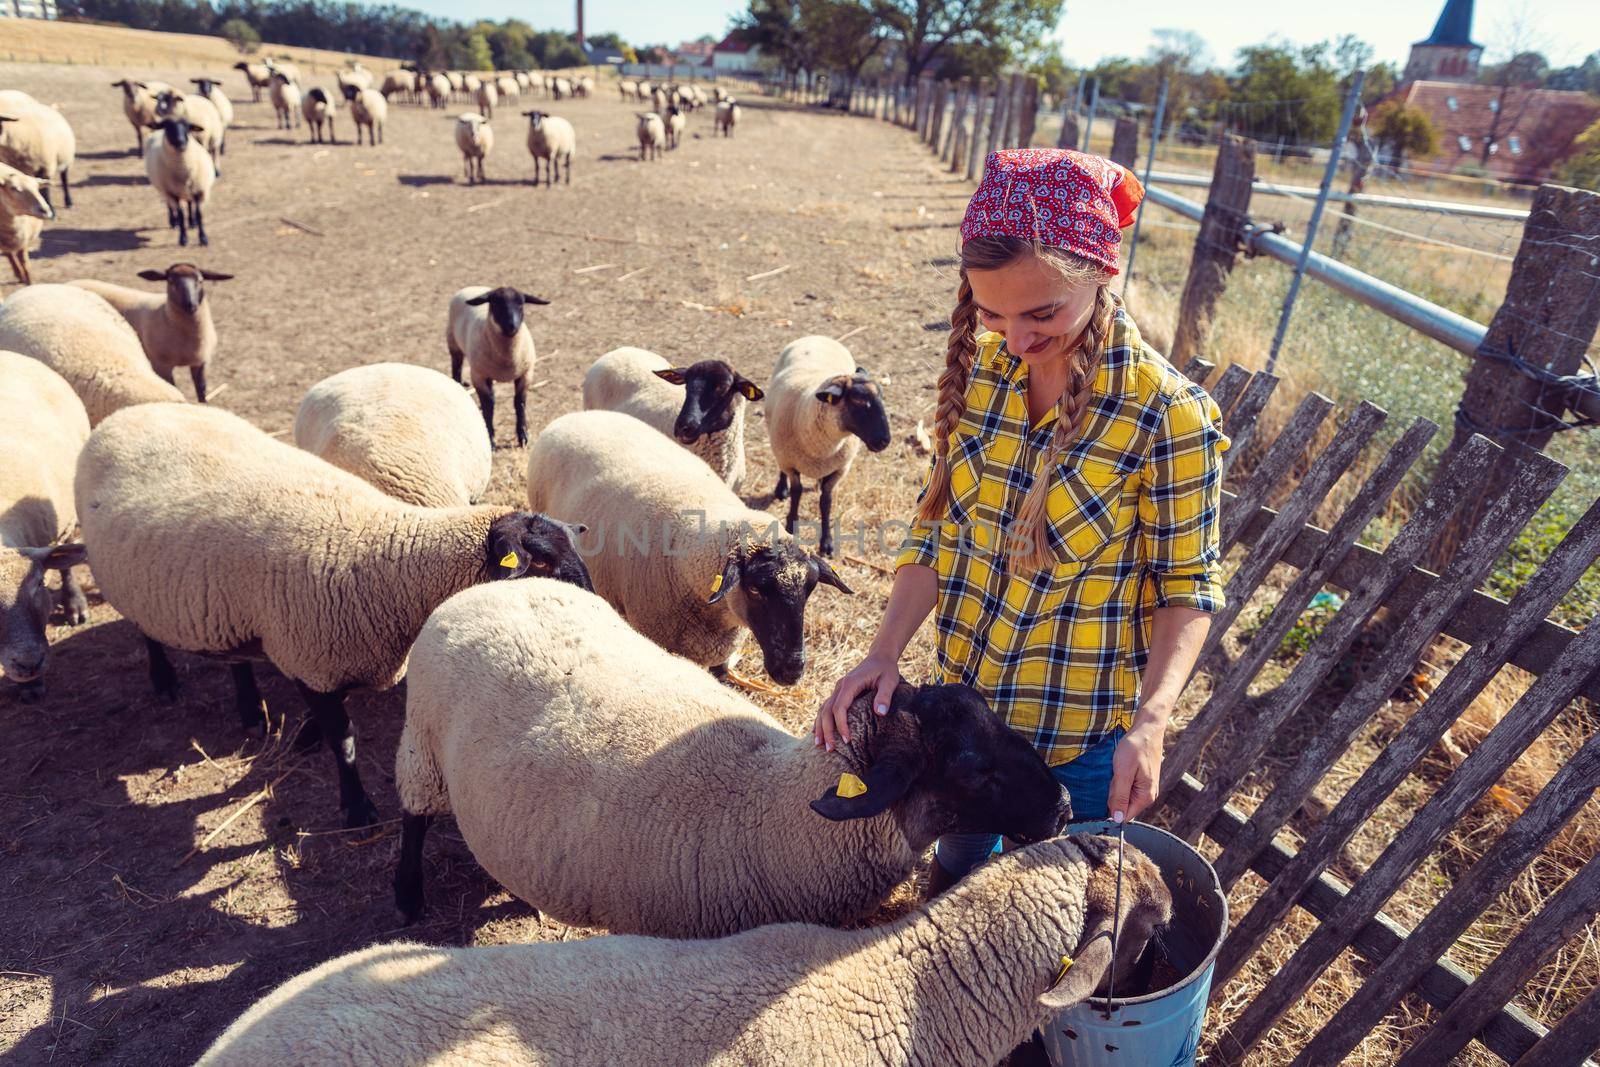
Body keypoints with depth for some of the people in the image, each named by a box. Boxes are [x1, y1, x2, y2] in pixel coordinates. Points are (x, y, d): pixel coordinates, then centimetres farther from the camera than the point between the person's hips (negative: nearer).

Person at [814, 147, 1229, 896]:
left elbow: (1187, 587, -12)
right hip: (963, 706, 4)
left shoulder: (1169, 416, -21)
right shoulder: (977, 370, -8)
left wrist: (1150, 721, -27)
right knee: (954, 876, 29)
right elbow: (937, 529, -2)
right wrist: (884, 652, -14)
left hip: (1083, 744, -4)